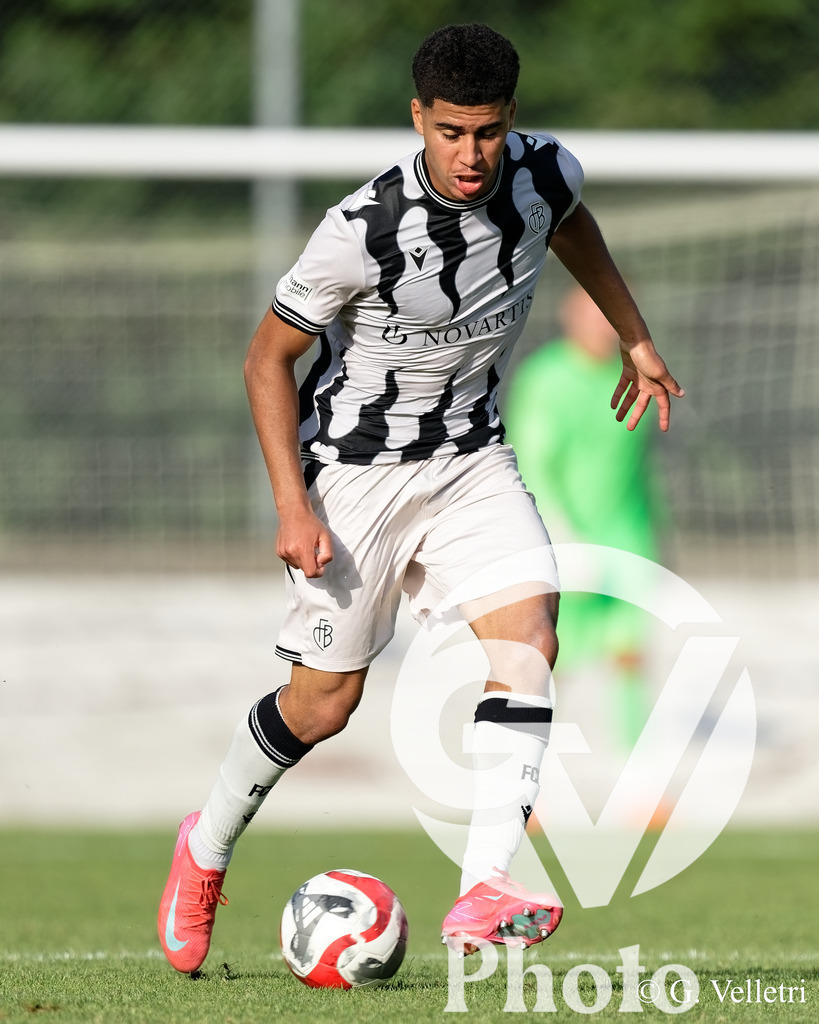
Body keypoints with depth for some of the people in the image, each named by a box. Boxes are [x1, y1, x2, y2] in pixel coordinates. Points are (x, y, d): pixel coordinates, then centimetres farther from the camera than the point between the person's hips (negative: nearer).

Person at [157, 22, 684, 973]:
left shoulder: (545, 174, -12)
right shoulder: (363, 232, -27)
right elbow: (268, 356, -14)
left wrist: (635, 339, 21)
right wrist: (292, 505, -19)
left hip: (469, 456, 4)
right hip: (355, 465, -4)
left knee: (529, 628, -19)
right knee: (326, 698, 1)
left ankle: (486, 892, -25)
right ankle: (206, 848, 29)